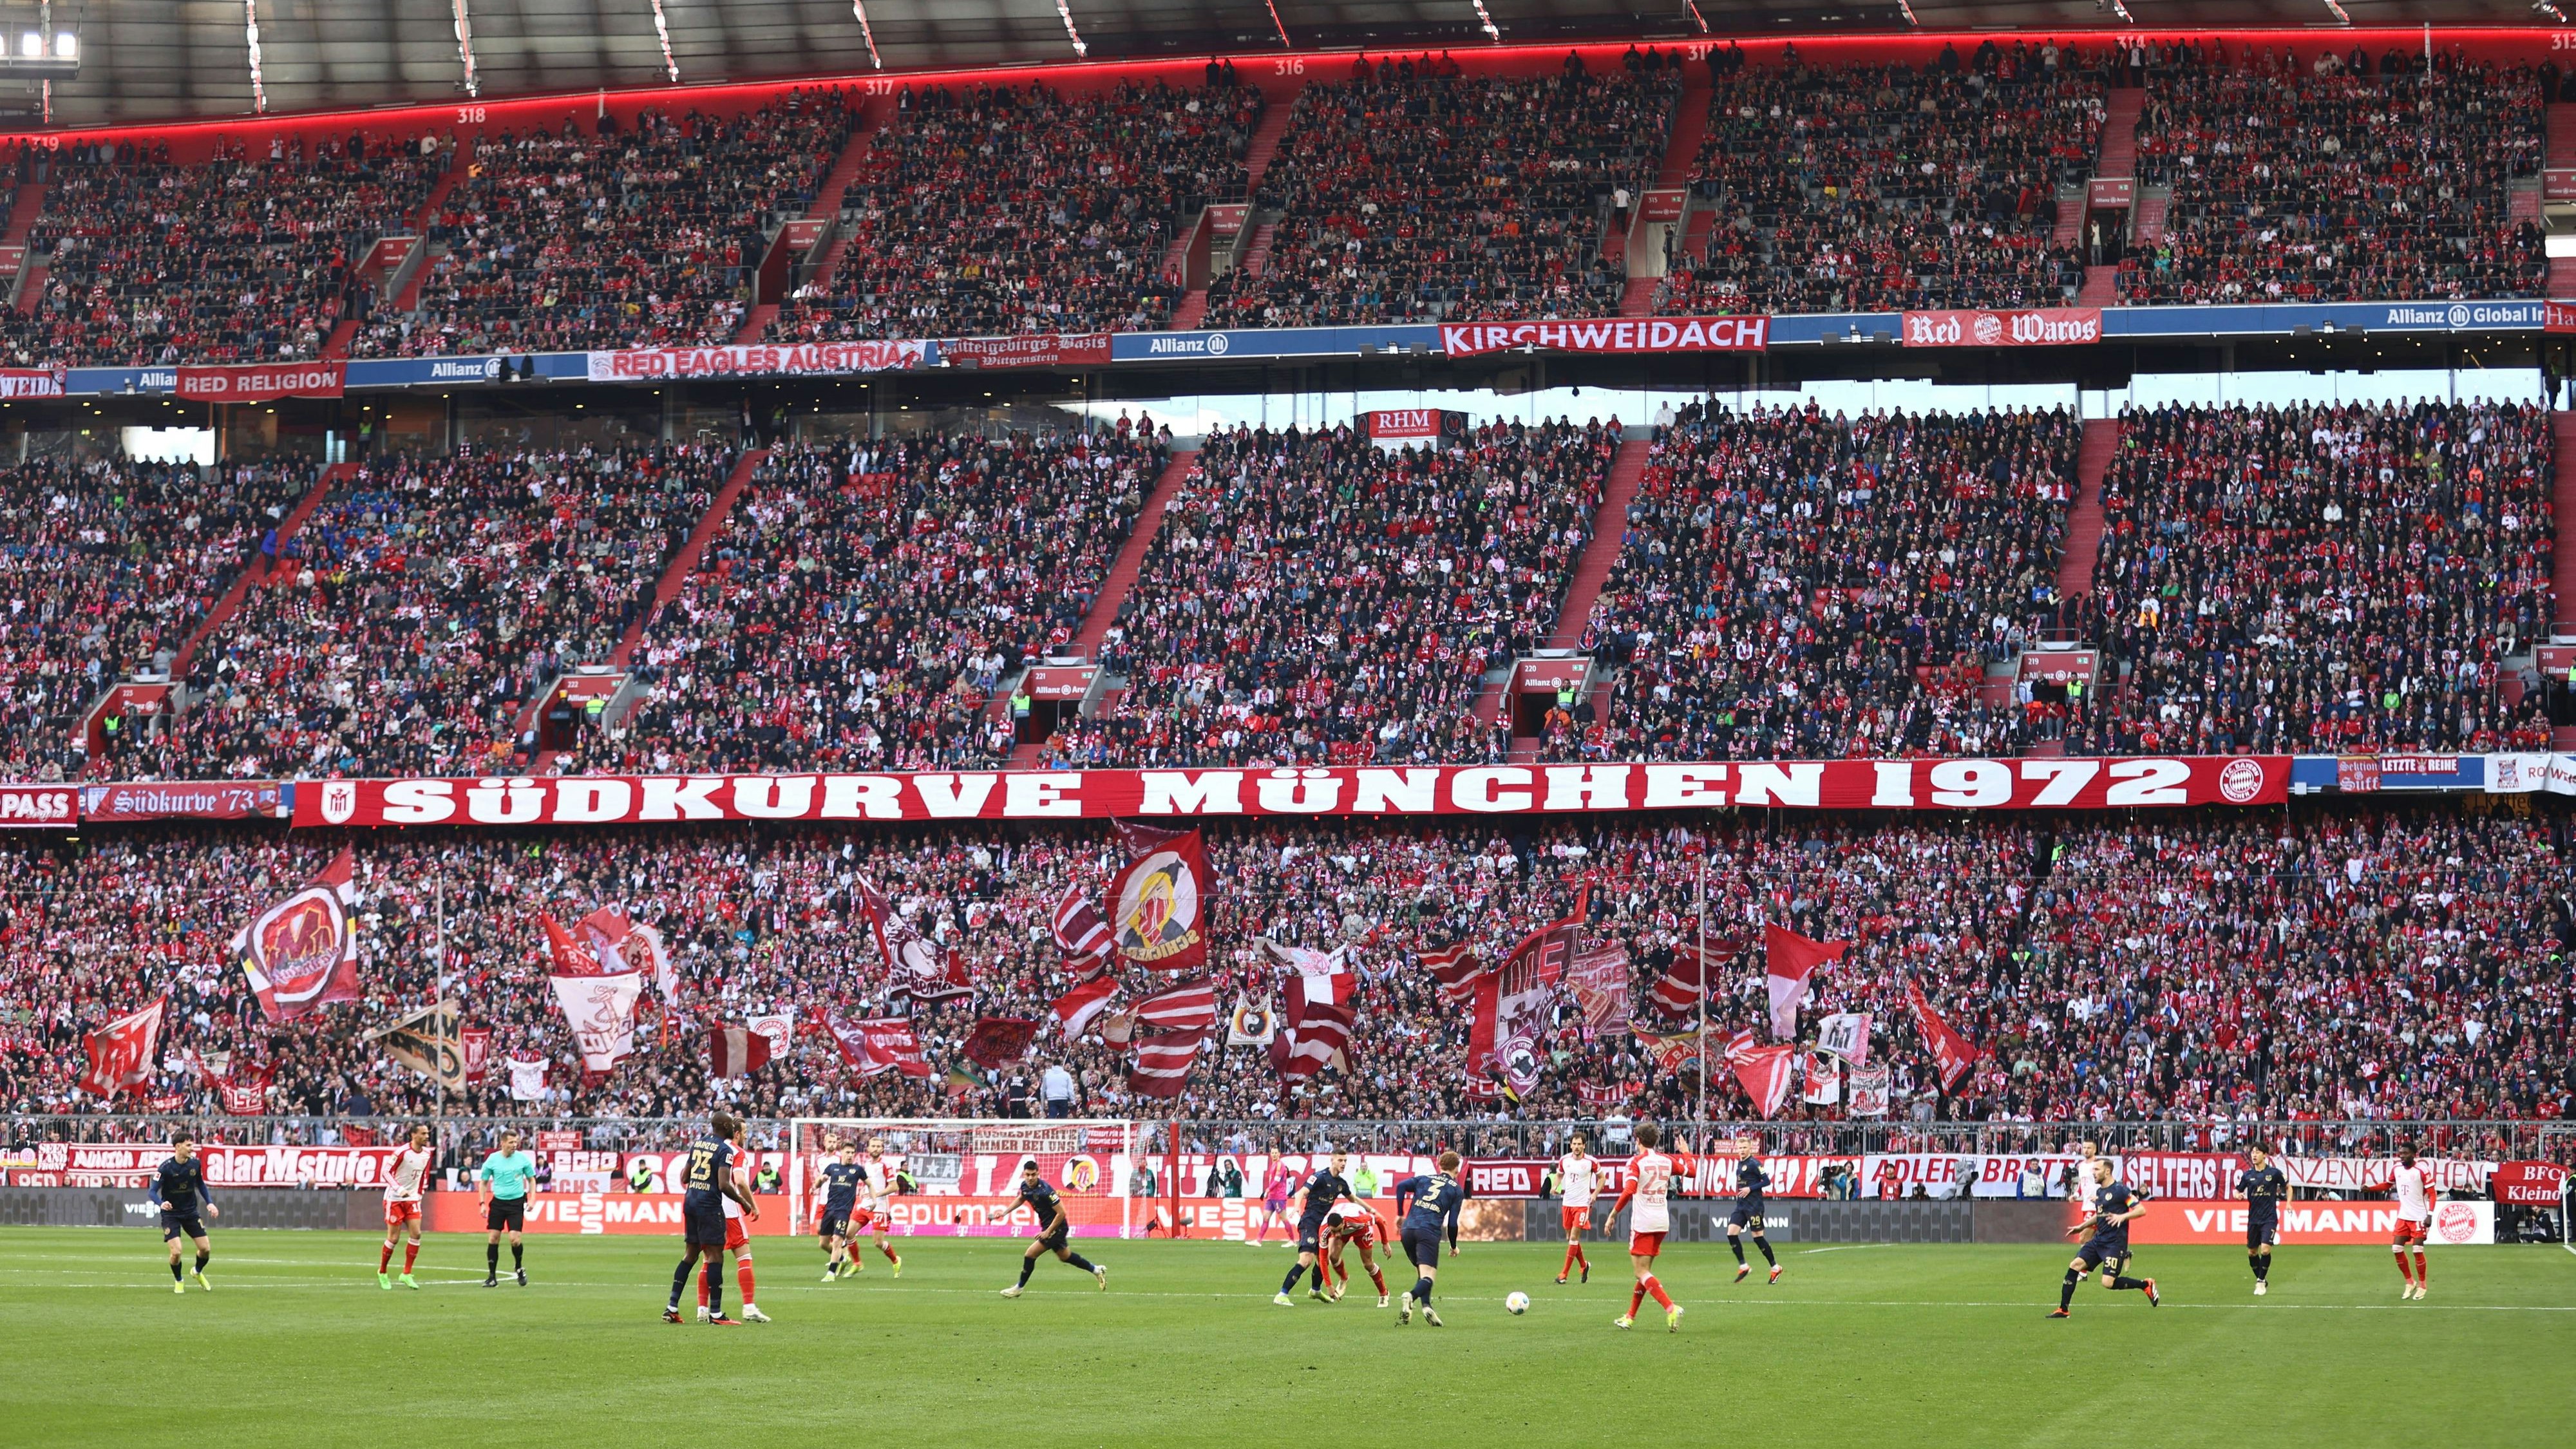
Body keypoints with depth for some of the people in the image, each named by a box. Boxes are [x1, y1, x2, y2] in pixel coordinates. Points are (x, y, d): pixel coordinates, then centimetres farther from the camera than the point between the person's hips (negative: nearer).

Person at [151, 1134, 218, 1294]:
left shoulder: (195, 1164, -6)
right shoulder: (166, 1167, -19)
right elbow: (153, 1192, -19)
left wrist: (209, 1203, 1)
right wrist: (161, 1203, -40)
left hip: (191, 1212, 4)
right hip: (171, 1214, -4)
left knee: (206, 1249, 0)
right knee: (176, 1252, -15)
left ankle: (198, 1273, 34)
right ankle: (179, 1281, 15)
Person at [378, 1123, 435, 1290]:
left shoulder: (427, 1154, 3)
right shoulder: (402, 1152, -16)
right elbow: (386, 1172, -14)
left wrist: (420, 1193, 13)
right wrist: (399, 1189, -25)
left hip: (412, 1199, 5)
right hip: (394, 1199, -5)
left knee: (416, 1234, -8)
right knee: (393, 1238, -3)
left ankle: (407, 1274, 0)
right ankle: (382, 1272, 17)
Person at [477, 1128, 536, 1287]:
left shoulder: (523, 1159, -2)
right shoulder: (492, 1160, -2)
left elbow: (531, 1179, 10)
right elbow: (483, 1182, 8)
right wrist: (483, 1203, 0)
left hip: (516, 1202, -1)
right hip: (498, 1202, 1)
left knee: (515, 1239, -11)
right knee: (493, 1238, -3)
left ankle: (519, 1268, 16)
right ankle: (492, 1277, 5)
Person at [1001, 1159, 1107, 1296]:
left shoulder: (1045, 1190, -29)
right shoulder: (1025, 1186, -4)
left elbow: (1061, 1213, -25)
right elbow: (1021, 1199, 22)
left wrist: (1048, 1232, -21)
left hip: (1057, 1228, -9)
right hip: (1047, 1226, 9)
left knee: (1030, 1255, -9)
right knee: (1065, 1256, 23)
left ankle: (1020, 1288, 8)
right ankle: (1096, 1270, 38)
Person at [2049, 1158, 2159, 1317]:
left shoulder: (2120, 1189, -11)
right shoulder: (2099, 1191, 13)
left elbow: (2141, 1210, -16)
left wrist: (2122, 1216, -29)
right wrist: (2081, 1227, 27)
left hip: (2115, 1243, -8)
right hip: (2099, 1240, 8)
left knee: (2108, 1283, -15)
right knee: (2074, 1266, -4)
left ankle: (2146, 1285, 7)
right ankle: (2063, 1309, 1)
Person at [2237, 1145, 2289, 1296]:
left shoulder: (2274, 1173, -4)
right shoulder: (2247, 1175, 4)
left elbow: (2288, 1187, 10)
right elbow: (2238, 1191, 13)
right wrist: (2238, 1195, -10)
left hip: (2269, 1218, -4)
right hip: (2253, 1219, 4)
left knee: (2265, 1249, -18)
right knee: (2252, 1252, 9)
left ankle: (2261, 1281, -3)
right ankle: (2261, 1279, 29)